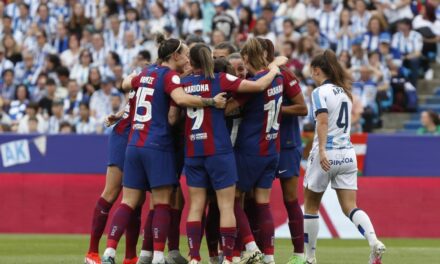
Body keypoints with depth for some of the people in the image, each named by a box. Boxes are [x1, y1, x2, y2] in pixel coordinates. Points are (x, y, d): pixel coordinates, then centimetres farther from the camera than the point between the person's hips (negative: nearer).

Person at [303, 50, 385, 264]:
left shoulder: (320, 92, -8)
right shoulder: (344, 91, 14)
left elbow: (323, 121, -22)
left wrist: (322, 149, -30)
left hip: (327, 155, -6)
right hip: (347, 154, 6)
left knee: (310, 205, 11)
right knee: (350, 207, 0)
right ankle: (374, 243, -23)